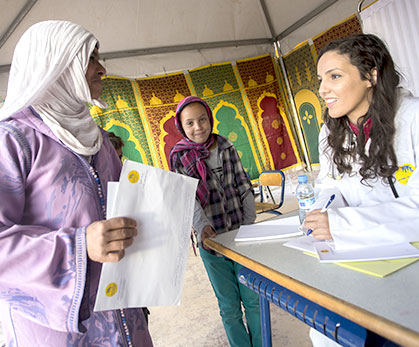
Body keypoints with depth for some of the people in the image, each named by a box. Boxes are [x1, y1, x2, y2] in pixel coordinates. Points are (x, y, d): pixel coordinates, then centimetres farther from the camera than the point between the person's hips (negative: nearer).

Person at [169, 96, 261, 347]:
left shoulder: (226, 147, 2)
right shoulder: (180, 156, -4)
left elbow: (244, 187, 5)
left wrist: (250, 223, -4)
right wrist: (202, 225, -29)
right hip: (211, 240, -2)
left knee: (254, 299, 12)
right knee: (230, 307, 11)